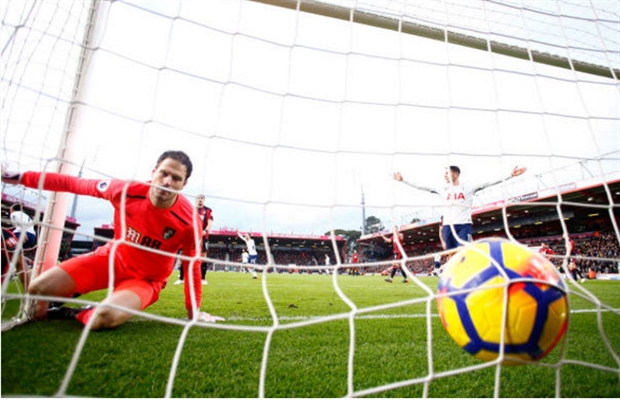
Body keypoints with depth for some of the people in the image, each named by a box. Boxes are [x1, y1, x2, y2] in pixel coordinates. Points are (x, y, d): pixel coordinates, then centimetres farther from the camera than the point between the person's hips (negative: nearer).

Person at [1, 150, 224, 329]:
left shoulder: (189, 221, -26)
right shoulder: (126, 191, -21)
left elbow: (192, 266, -12)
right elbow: (73, 184, -3)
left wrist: (193, 311, -5)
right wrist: (22, 178, -1)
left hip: (146, 279, -3)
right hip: (112, 257, 3)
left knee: (104, 318, -32)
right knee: (38, 289, -9)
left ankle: (76, 314, 4)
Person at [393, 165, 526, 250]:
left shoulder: (468, 188, 3)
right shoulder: (443, 190, 10)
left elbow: (487, 184, -4)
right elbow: (421, 187, 10)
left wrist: (510, 175, -12)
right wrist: (403, 180, 8)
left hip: (464, 225, -3)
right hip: (448, 225, 3)